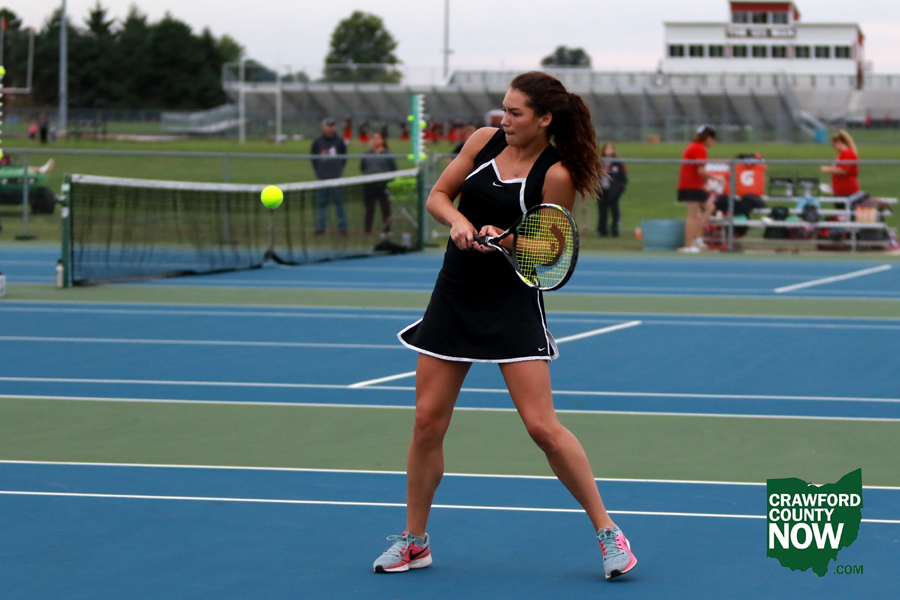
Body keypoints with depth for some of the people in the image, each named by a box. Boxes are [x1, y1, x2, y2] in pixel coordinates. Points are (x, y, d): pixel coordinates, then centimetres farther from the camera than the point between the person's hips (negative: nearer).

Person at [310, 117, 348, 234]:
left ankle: (342, 225, 2)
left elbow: (344, 157, 11)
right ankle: (320, 226, 6)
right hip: (322, 177, 1)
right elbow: (313, 158, 12)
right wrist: (318, 171, 1)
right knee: (321, 202, 2)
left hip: (336, 176, -1)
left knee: (339, 201, -2)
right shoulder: (317, 142, 7)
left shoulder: (339, 141, 5)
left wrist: (339, 170, 1)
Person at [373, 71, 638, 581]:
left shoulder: (556, 175, -12)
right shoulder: (485, 141, 2)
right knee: (428, 422, 4)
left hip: (513, 303, -5)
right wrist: (458, 221, -13)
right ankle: (414, 541, 18)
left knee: (542, 425, -12)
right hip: (455, 297, 5)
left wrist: (504, 240, -26)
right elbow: (438, 196, 8)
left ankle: (607, 530, 0)